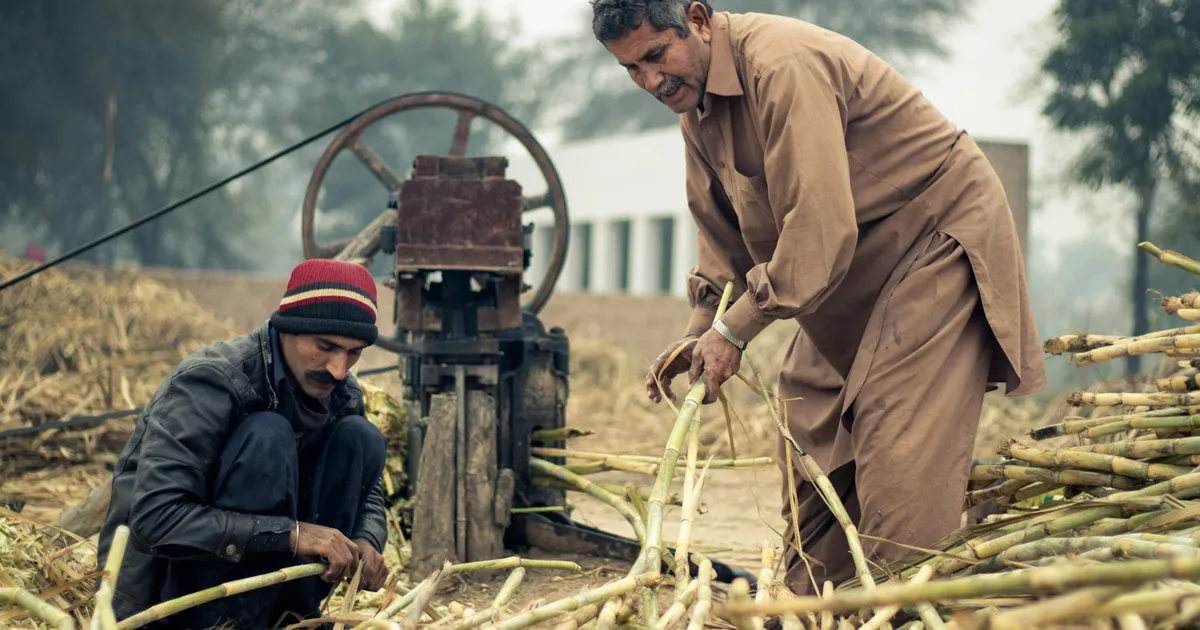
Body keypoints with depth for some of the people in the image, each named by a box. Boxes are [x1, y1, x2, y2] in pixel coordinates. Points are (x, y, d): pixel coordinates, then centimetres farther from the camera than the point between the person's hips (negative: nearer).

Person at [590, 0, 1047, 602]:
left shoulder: (782, 65, -29)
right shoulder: (694, 104, 2)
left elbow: (820, 227, -31)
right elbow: (721, 229, 13)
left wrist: (735, 330, -25)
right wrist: (700, 331, 0)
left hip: (940, 233, -10)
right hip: (853, 266, 10)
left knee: (900, 448, -17)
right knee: (812, 437, 11)